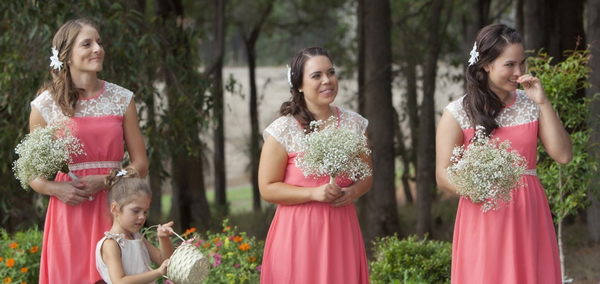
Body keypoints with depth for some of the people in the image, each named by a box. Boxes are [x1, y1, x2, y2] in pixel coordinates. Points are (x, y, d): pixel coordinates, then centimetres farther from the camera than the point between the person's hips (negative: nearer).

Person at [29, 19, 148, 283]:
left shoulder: (122, 99, 7)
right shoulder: (46, 105, 1)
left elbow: (140, 165, 7)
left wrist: (104, 181, -10)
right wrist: (56, 188, -14)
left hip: (112, 212, 2)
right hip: (70, 212, -2)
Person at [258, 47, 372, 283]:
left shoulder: (354, 124, 7)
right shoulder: (283, 130, -6)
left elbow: (366, 175, 15)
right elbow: (267, 188, -7)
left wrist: (353, 192, -8)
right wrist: (314, 193, -18)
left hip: (341, 230, 4)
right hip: (298, 232, -3)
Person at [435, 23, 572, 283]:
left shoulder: (529, 105, 8)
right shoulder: (457, 114, -3)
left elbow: (563, 155, -2)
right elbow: (443, 175, -7)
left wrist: (543, 103, -5)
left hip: (529, 214, 3)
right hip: (484, 217, -3)